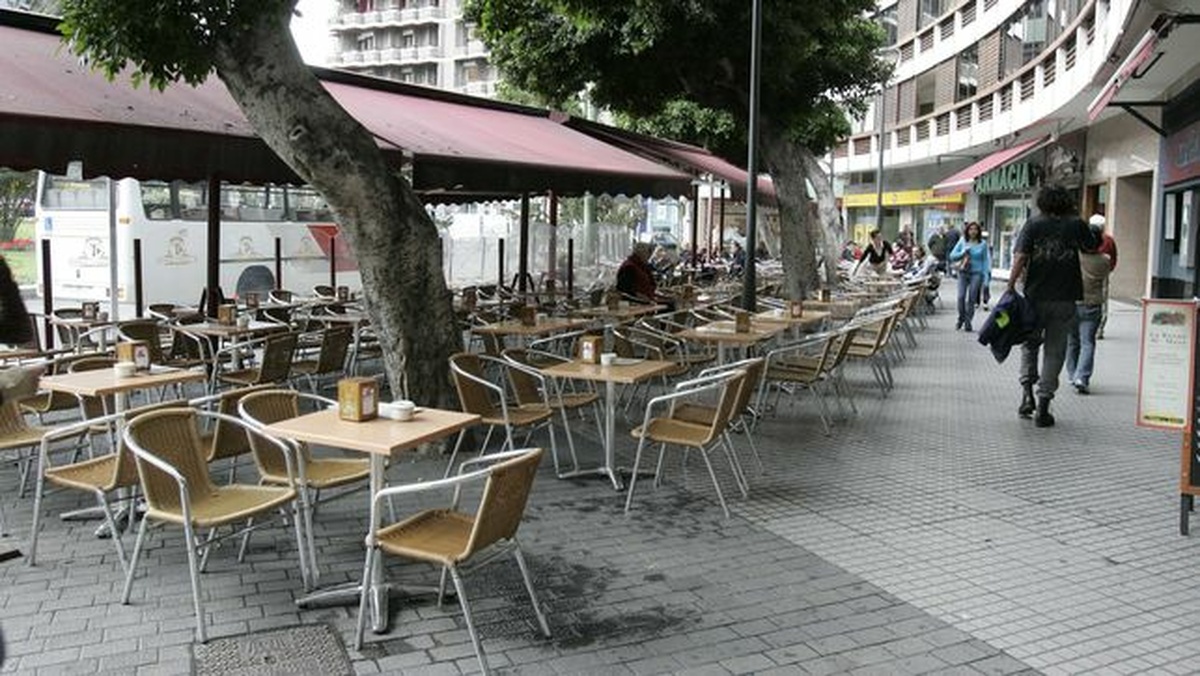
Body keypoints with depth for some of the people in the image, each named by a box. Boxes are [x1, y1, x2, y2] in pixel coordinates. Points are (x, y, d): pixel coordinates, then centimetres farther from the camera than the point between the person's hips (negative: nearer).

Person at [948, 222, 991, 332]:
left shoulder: (983, 244, 3)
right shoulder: (962, 242, 6)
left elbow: (986, 260, 4)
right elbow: (952, 255, 5)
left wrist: (986, 275, -2)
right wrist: (963, 253, -12)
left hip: (976, 273, -1)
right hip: (963, 273, 1)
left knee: (971, 298, -2)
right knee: (961, 297, -7)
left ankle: (968, 322, 6)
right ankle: (961, 319, 13)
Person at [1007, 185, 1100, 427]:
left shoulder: (1033, 223, -3)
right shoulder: (1076, 225, 1)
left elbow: (1020, 257, -12)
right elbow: (1093, 247, 17)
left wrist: (1011, 286, -9)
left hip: (1036, 296, 0)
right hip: (1065, 298, 0)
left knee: (1030, 344, 19)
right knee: (1055, 351, 8)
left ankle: (1027, 393, 4)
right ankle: (1043, 407, 7)